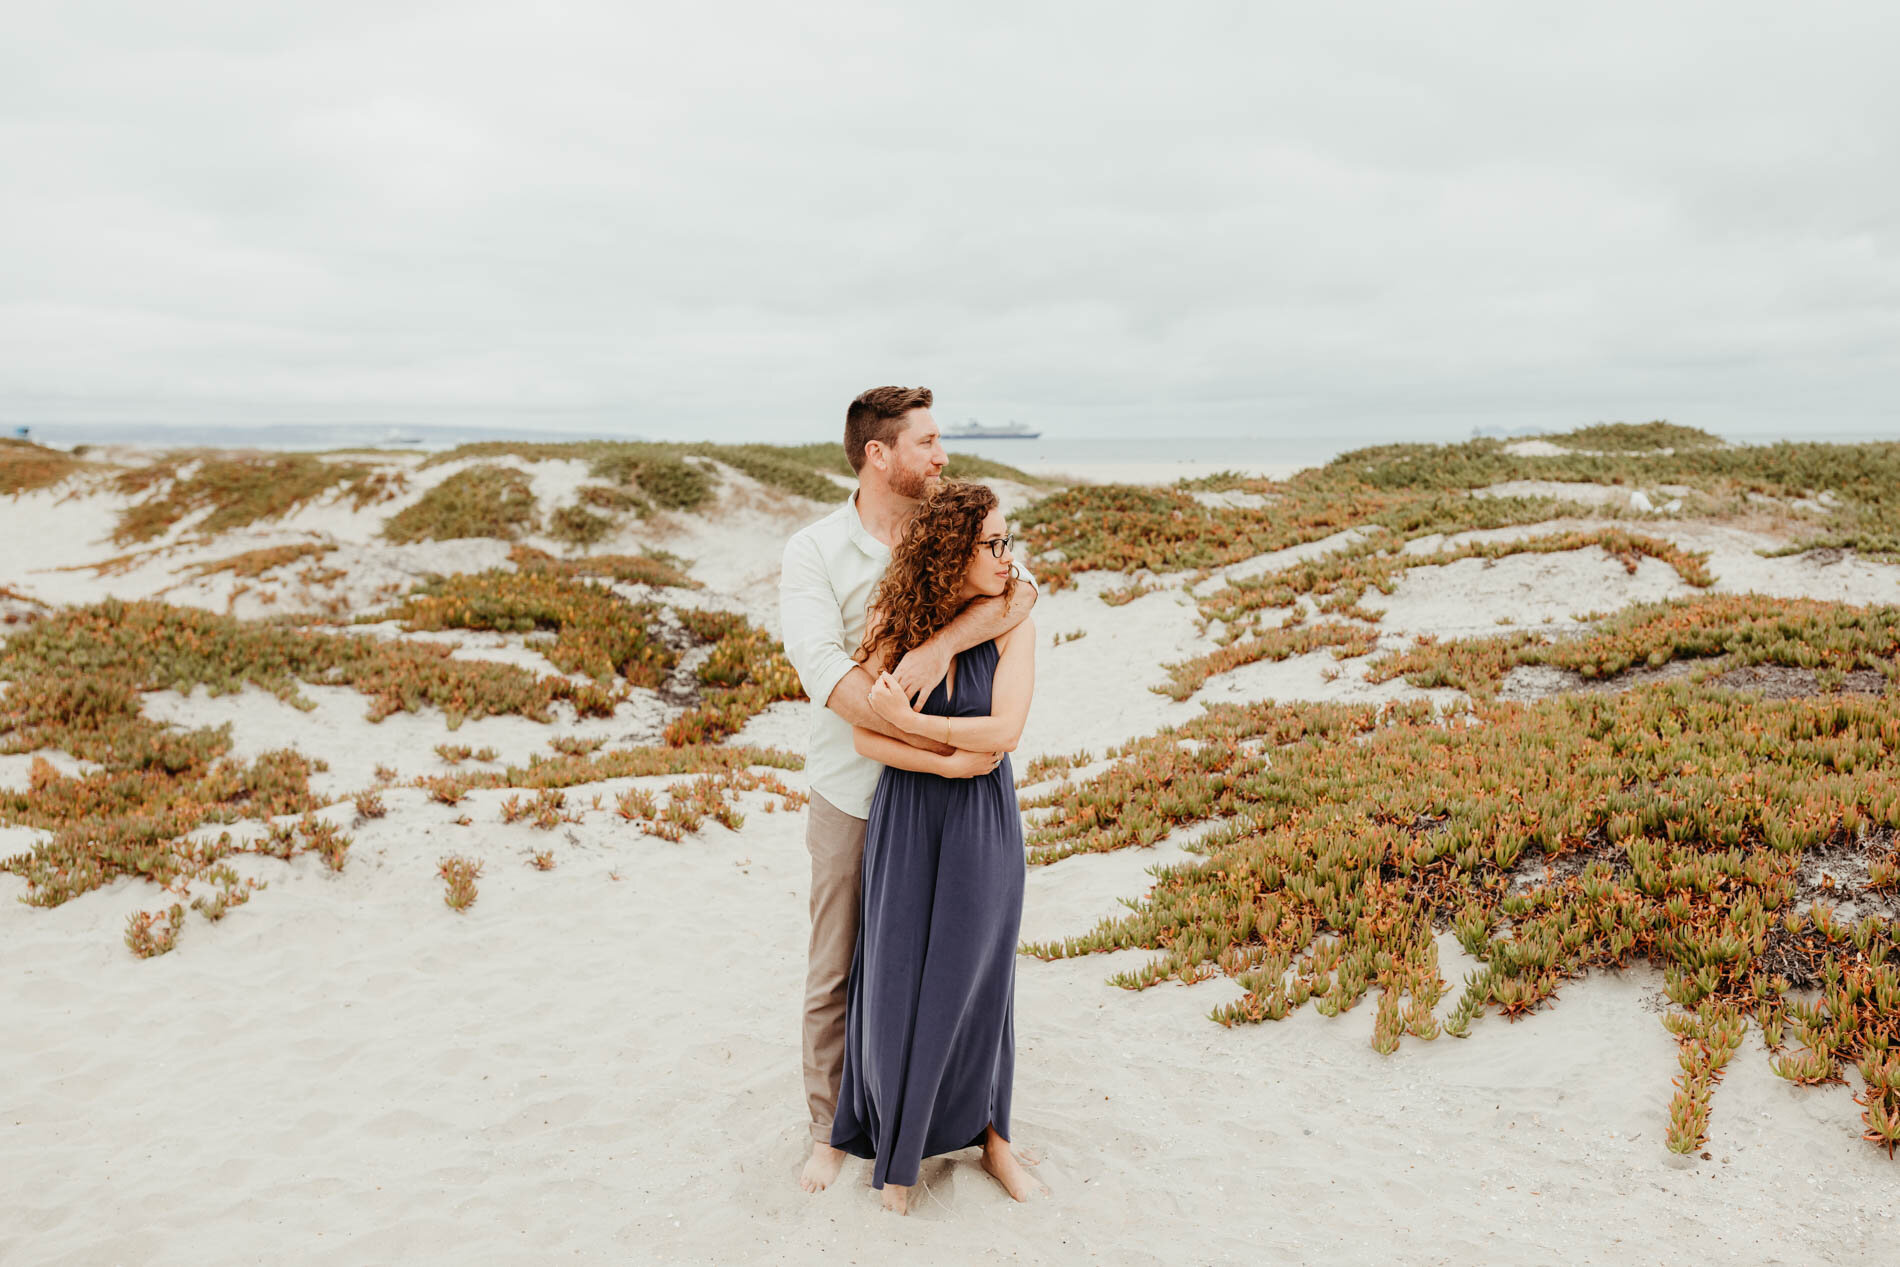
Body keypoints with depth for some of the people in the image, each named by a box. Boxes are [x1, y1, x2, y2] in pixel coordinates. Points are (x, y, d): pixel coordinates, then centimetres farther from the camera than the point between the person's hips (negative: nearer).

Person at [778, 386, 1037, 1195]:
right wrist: (940, 751, -29)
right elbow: (827, 674, -24)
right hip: (853, 794, -2)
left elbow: (1019, 590, -18)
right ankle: (831, 1126, 30)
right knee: (837, 969, 11)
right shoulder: (813, 552, -11)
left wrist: (942, 643, -35)